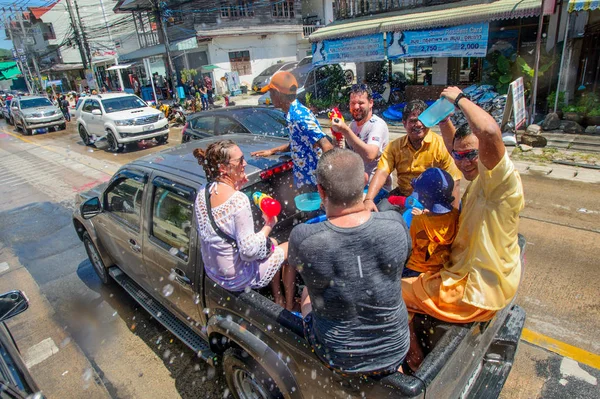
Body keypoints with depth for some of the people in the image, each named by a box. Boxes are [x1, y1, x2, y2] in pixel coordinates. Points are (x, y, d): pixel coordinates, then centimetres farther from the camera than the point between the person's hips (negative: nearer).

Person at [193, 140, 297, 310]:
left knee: (272, 243, 28)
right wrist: (268, 226, -15)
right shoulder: (239, 199, -32)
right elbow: (249, 251, -30)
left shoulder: (203, 193, -7)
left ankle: (278, 301, 40)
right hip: (238, 279, -8)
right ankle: (290, 306, 32)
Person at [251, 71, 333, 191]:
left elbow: (327, 147, -28)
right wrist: (272, 151, 24)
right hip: (304, 179, 9)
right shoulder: (294, 114, 6)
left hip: (311, 182, -9)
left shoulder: (300, 116, -23)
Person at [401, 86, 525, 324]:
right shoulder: (479, 180, 4)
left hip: (479, 294, -10)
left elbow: (490, 131, -44)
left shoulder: (502, 180, -24)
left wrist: (459, 99, -28)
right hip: (467, 275, 10)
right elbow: (453, 141, 19)